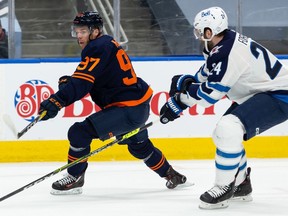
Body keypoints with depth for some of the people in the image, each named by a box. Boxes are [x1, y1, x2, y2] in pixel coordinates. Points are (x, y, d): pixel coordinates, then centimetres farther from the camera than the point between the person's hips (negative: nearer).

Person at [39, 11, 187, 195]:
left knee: (81, 132, -15)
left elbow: (83, 83, -29)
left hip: (129, 109, -11)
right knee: (139, 147, 33)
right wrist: (68, 81, -1)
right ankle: (172, 176, 49)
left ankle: (75, 179, -1)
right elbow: (89, 80, 18)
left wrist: (57, 101, -37)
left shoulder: (100, 48, -17)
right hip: (138, 106, 11)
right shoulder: (105, 44, 13)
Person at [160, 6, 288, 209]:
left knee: (228, 129, -27)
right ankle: (240, 185, 30)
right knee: (224, 133, 17)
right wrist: (185, 81, 3)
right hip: (260, 93, 11)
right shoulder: (223, 43, 4)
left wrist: (178, 102, -10)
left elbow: (210, 93, -23)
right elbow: (206, 75, 19)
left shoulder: (227, 53, -27)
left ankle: (224, 189, -17)